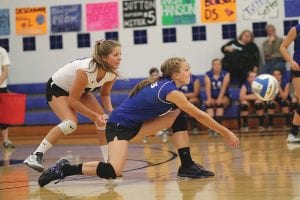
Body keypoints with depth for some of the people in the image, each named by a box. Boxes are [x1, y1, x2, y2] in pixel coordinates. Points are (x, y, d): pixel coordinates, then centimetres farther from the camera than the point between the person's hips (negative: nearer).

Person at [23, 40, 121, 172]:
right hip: (56, 88, -7)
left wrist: (110, 110, -17)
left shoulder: (112, 73, -19)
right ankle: (35, 156, -23)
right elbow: (72, 101, -30)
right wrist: (94, 116, -29)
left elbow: (104, 94, 1)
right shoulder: (86, 71, -38)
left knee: (104, 120, -6)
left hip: (81, 90, 7)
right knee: (70, 123, -29)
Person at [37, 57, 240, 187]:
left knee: (179, 116, 2)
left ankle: (187, 167, 4)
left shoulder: (163, 83, 6)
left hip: (135, 123, 10)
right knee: (113, 172, -29)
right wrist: (226, 132, -10)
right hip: (119, 126, -10)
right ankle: (66, 169, -13)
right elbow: (199, 115, -16)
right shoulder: (171, 91, -20)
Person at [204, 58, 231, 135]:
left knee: (220, 102, -36)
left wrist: (219, 98, -31)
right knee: (208, 103, -33)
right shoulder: (208, 74, 3)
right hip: (212, 97, 1)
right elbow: (208, 87, -10)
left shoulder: (226, 74, -2)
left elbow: (224, 87, -15)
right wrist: (209, 98, -28)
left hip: (224, 97, -1)